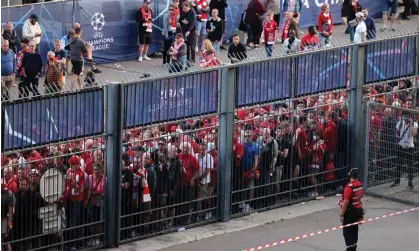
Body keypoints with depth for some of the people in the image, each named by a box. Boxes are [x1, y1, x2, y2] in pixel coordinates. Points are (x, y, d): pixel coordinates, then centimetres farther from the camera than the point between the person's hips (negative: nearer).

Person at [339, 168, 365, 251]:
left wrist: (342, 215, -17)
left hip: (349, 212, -8)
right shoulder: (360, 185, 0)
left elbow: (346, 203, -24)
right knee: (354, 230, 18)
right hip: (358, 210, 8)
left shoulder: (349, 187, -24)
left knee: (347, 232, -2)